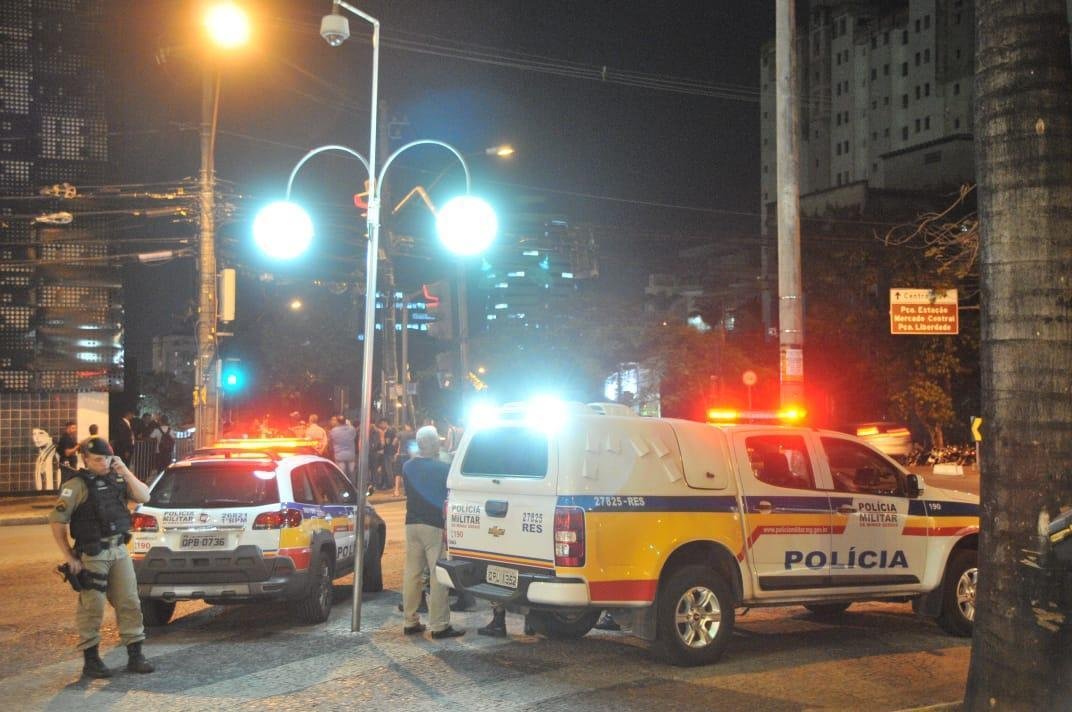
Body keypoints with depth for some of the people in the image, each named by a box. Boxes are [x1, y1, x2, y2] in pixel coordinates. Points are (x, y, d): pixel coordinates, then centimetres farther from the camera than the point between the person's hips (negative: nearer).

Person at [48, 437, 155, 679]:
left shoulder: (117, 479, 8)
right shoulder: (77, 486, -9)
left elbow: (144, 496, 2)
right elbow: (56, 521, -10)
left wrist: (126, 473, -9)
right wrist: (69, 557, -10)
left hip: (119, 551, 6)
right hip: (93, 556, -6)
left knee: (129, 603, 7)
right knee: (92, 608, -1)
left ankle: (135, 656, 15)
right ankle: (91, 661, 10)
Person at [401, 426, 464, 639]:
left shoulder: (408, 467, 6)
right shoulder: (442, 468, -11)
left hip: (412, 524, 6)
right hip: (435, 526, -6)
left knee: (412, 573, 11)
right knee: (438, 576, -3)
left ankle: (409, 622, 14)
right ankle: (439, 625, -4)